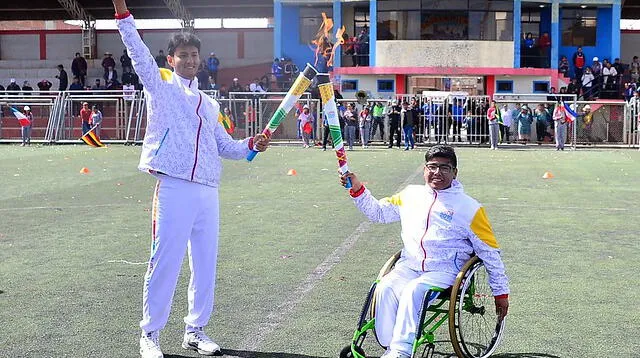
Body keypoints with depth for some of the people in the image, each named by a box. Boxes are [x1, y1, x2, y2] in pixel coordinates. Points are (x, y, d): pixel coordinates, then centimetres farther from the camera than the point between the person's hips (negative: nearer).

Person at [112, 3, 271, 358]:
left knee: (206, 263, 8)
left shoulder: (208, 103, 22)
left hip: (208, 192, 6)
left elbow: (225, 146, 26)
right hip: (173, 189, -6)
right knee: (165, 261, -4)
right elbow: (139, 53, -7)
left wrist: (251, 145, 8)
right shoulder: (161, 86, 7)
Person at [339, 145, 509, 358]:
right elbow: (378, 212, 26)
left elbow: (490, 252, 7)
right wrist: (357, 189, 11)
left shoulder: (469, 207, 5)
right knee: (385, 289, -27)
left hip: (445, 271, -3)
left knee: (413, 291, -33)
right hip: (409, 266, 4)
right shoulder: (411, 195, 16)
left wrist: (501, 292, 6)